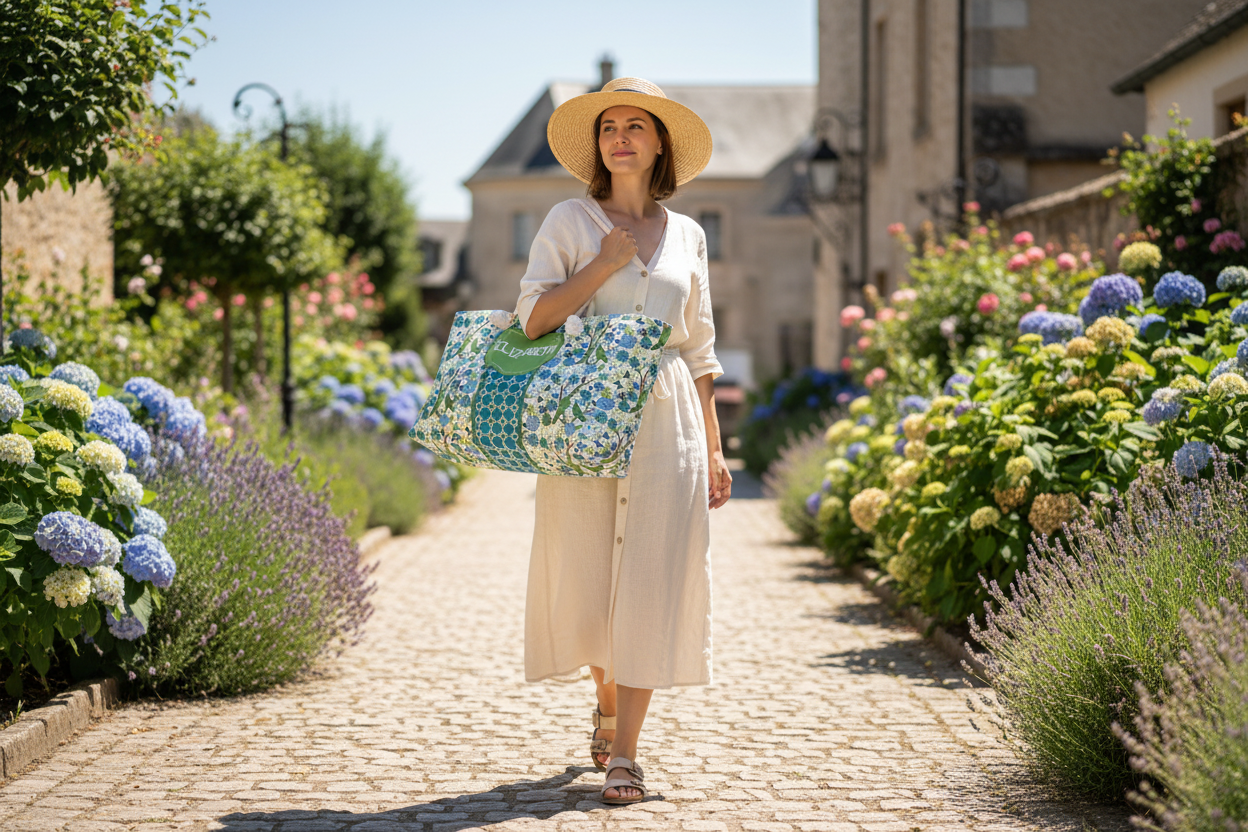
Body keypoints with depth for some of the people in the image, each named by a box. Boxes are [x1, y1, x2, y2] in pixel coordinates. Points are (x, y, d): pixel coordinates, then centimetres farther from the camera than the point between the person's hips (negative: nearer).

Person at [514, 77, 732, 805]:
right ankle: (609, 703, 32)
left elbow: (699, 351, 15)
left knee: (648, 582, -5)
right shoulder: (570, 221, 6)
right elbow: (532, 319, -4)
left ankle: (624, 753, -3)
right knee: (585, 579, 3)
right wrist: (602, 266, -11)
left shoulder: (686, 235, 14)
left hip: (666, 423, 2)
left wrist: (715, 450, 12)